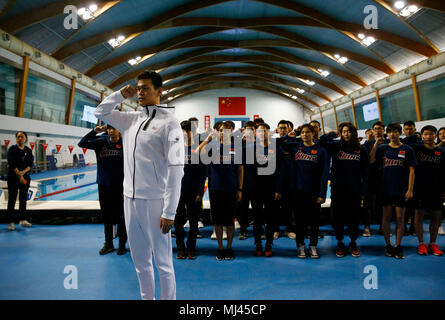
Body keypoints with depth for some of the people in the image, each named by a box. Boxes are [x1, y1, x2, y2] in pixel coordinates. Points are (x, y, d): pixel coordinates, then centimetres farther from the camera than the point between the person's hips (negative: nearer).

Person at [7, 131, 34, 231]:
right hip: (13, 177, -4)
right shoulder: (12, 149, -5)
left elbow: (31, 164, 0)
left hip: (26, 177, 4)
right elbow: (12, 164, -11)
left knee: (23, 199, 10)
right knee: (12, 199, -3)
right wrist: (19, 176, -17)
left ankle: (22, 220, 19)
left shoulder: (28, 150, 6)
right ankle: (11, 222, 2)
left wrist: (23, 172, -17)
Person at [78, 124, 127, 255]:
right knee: (106, 216, 12)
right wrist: (94, 131, -7)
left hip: (119, 186, -3)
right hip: (103, 185, 3)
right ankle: (108, 244, 25)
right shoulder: (101, 142, 4)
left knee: (120, 217, 4)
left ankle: (122, 244, 19)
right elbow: (82, 143, 2)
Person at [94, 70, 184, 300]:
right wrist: (121, 94, 9)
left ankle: (168, 298, 22)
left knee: (162, 260, 5)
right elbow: (100, 112, 26)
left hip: (155, 201, -6)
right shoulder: (131, 120, 11)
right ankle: (146, 297, 34)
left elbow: (176, 170, -14)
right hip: (130, 198, 7)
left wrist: (169, 212, -18)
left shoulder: (169, 123, -9)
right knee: (140, 259, 18)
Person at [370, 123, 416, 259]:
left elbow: (411, 171, -1)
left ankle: (398, 245, 14)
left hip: (401, 190, -1)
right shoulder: (382, 148, 5)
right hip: (386, 188, 1)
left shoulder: (407, 149, 2)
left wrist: (410, 190, -7)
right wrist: (376, 145, -16)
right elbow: (370, 161, -10)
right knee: (386, 217, 7)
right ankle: (388, 245, 18)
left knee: (400, 218, 4)